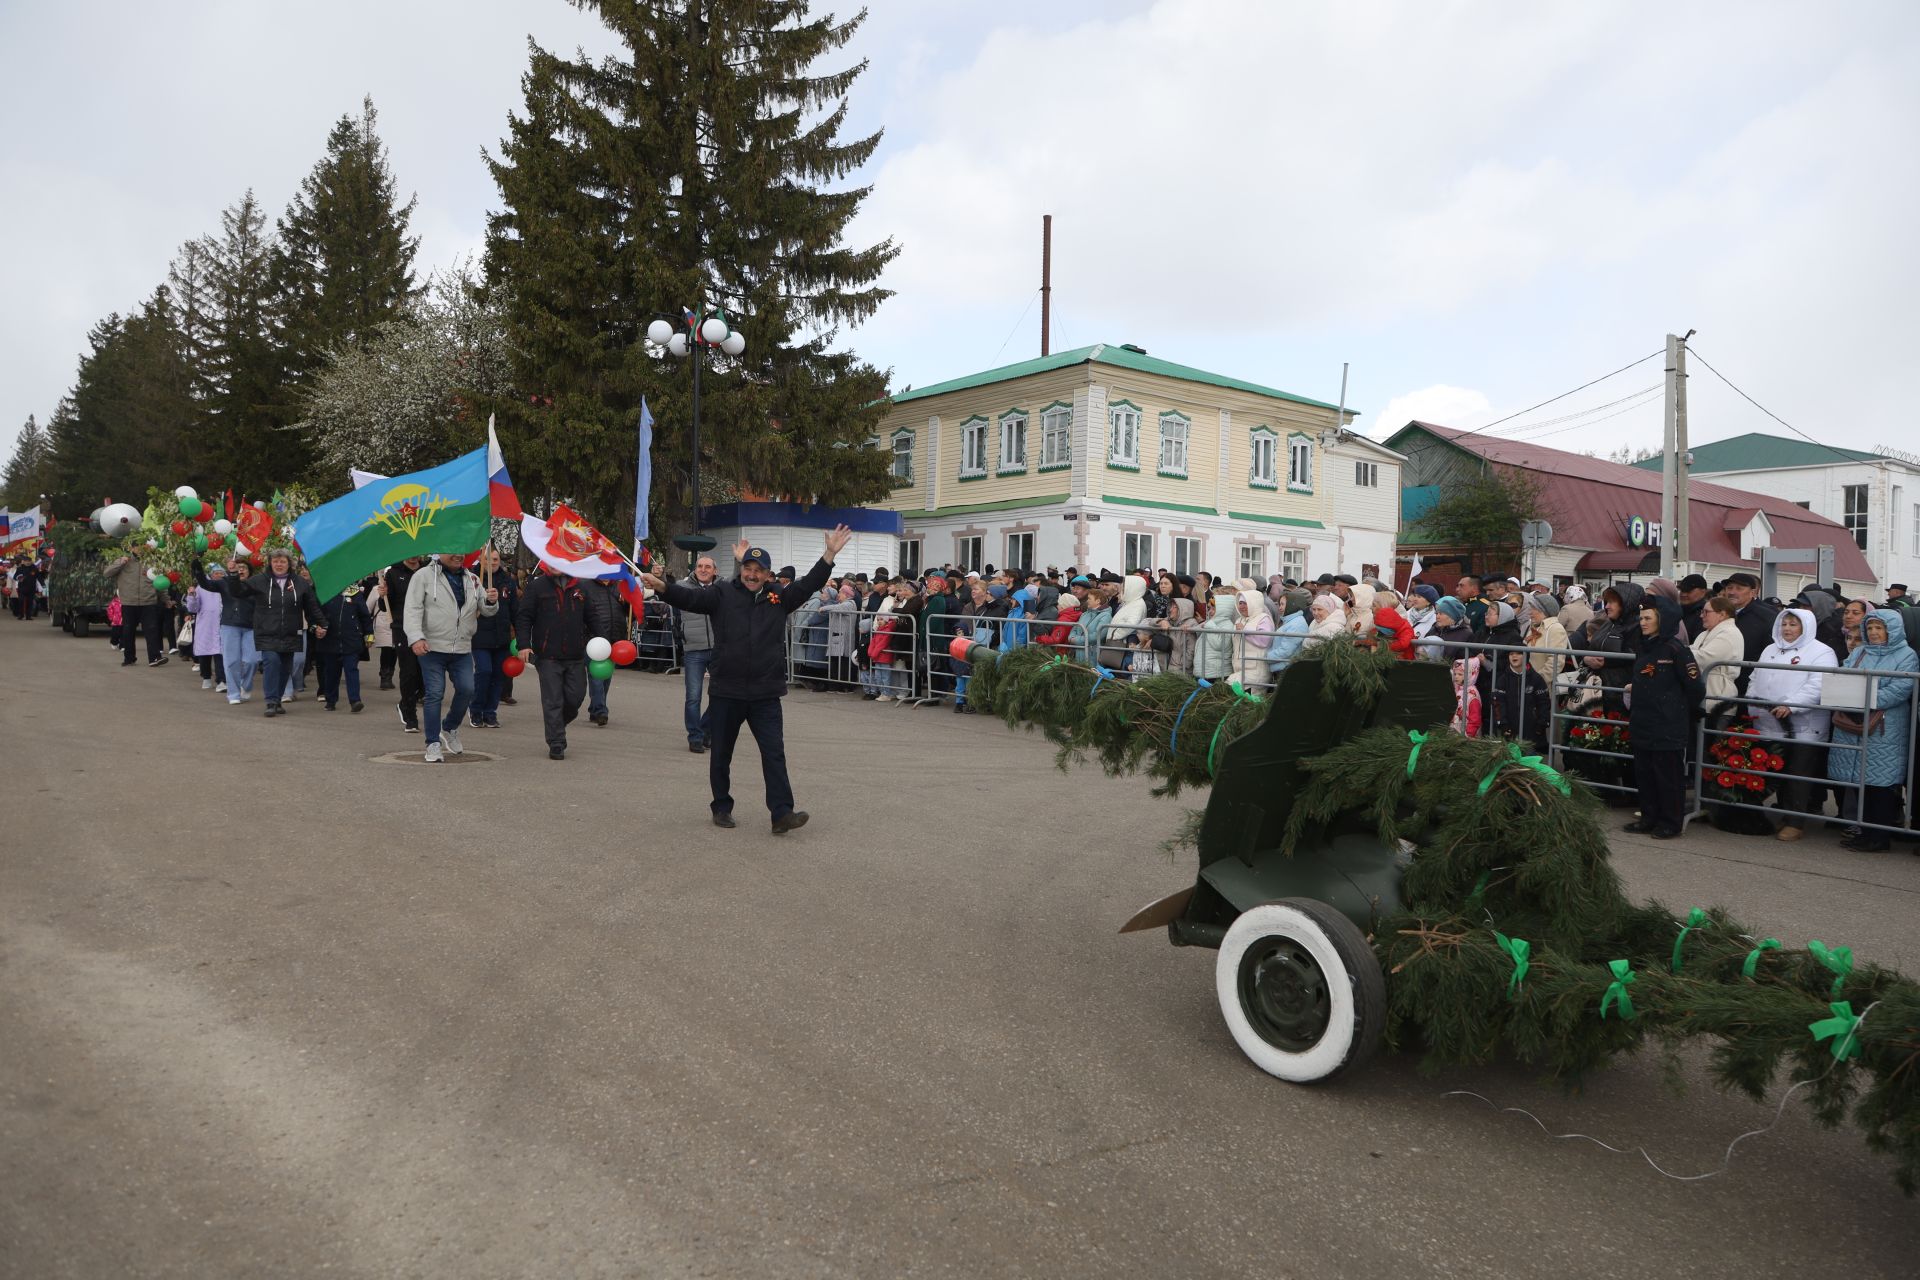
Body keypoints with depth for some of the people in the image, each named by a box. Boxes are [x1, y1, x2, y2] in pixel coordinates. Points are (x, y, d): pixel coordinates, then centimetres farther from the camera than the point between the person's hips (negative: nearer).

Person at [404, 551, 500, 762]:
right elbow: (413, 609, -9)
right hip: (431, 648, -4)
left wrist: (491, 601, -12)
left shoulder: (472, 580, 12)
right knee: (434, 694, -1)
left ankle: (449, 728, 26)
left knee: (467, 690, 0)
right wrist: (417, 638, -22)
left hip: (462, 649, 4)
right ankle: (434, 744, 8)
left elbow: (486, 610, 13)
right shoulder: (424, 576, -3)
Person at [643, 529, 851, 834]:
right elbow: (690, 597, -11)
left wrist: (830, 555, -7)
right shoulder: (723, 594, 1)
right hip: (726, 692, 0)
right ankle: (722, 808, 28)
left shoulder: (779, 599, 8)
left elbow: (809, 584, 3)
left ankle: (782, 813, -3)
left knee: (774, 753, -4)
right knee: (721, 754, 12)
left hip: (766, 694, 1)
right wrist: (662, 587, -30)